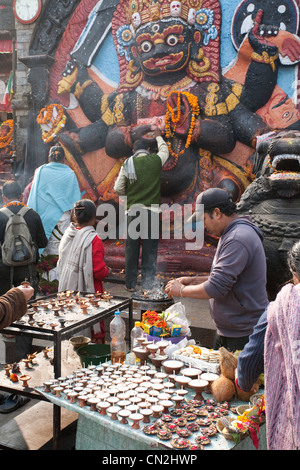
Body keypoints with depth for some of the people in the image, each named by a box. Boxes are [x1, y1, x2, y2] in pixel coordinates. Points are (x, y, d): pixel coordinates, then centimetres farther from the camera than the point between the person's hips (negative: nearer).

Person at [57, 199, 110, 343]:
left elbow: (61, 263, 10)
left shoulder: (67, 236, -1)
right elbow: (99, 271, -19)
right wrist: (107, 270, 1)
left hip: (67, 289, 6)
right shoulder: (94, 240, -19)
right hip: (88, 292, -6)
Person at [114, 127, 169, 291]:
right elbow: (164, 150, 25)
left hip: (133, 211, 1)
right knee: (150, 250, 3)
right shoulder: (156, 161, 2)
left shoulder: (128, 164, 2)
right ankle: (147, 284, 6)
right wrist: (158, 136, 42)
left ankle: (130, 284, 12)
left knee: (131, 249, 7)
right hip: (152, 211, -1)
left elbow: (118, 188, 2)